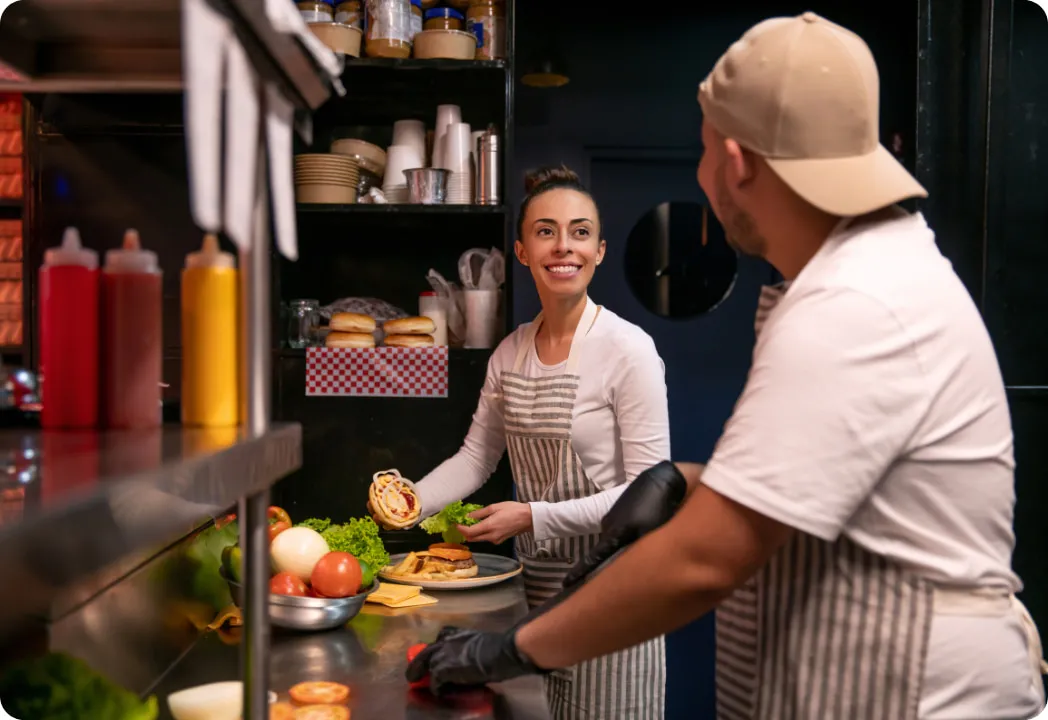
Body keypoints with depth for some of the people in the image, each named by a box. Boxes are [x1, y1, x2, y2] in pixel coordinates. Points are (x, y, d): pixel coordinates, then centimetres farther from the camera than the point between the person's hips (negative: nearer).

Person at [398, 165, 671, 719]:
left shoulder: (629, 350, -15)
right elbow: (476, 455, 12)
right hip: (536, 578, 6)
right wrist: (415, 500, -4)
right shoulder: (510, 353, 4)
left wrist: (533, 516, -20)